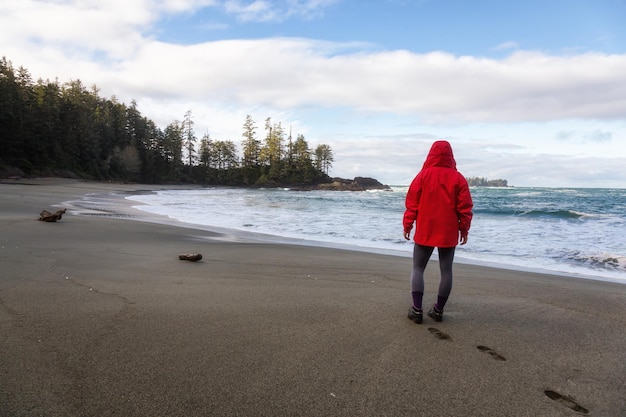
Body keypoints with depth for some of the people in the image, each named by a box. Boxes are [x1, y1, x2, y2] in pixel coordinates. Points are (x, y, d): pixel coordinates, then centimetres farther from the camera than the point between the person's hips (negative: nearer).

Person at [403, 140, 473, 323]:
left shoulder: (423, 175, -4)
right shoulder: (458, 178, -2)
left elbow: (412, 203, -4)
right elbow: (465, 207, 0)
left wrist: (407, 225, 5)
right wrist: (464, 229, 9)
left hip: (425, 231, -1)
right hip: (449, 233, 1)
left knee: (418, 268, 7)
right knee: (446, 270, 9)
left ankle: (417, 309, 1)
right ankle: (438, 310, 13)